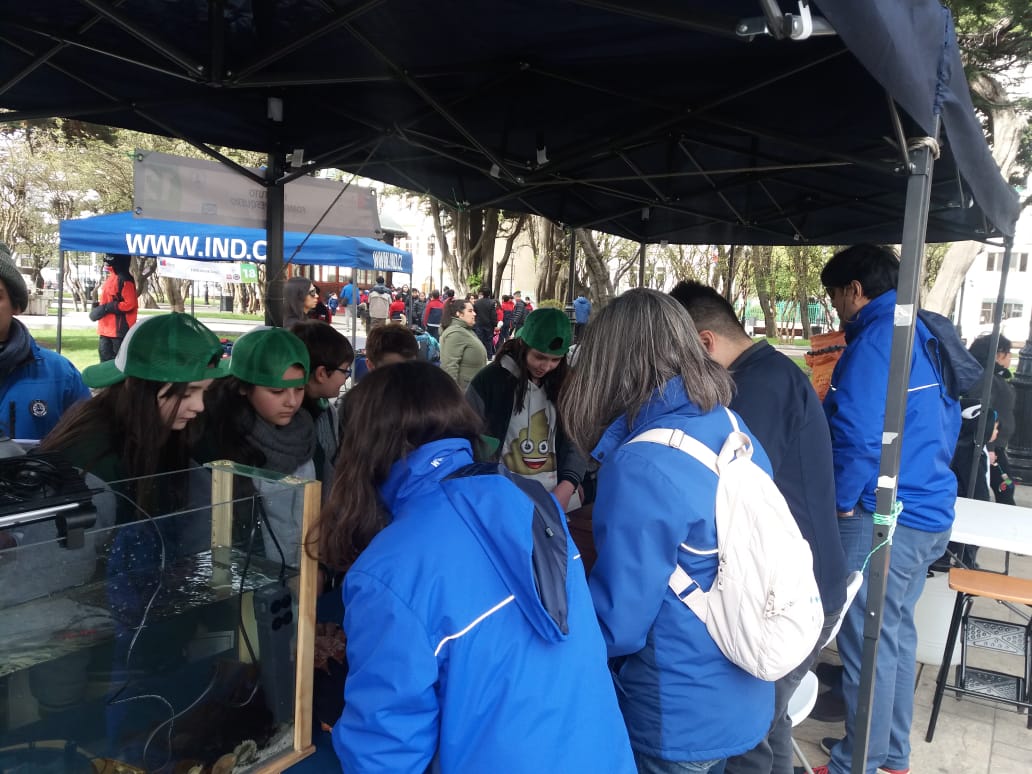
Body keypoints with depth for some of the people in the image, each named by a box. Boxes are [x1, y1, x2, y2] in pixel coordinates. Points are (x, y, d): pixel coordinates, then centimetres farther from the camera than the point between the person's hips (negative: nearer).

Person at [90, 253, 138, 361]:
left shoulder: (124, 279, -15)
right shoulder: (110, 278, 16)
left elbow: (129, 304, -22)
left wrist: (107, 308, -21)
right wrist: (98, 306, 9)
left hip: (119, 329, -10)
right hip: (106, 329, 10)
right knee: (105, 357, 15)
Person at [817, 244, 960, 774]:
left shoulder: (875, 339, -16)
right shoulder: (920, 336, 13)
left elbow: (859, 435, -23)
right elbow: (947, 420, 20)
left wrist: (842, 500, -10)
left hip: (886, 517, -10)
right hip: (930, 510, 10)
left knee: (868, 643, 1)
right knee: (897, 631, 19)